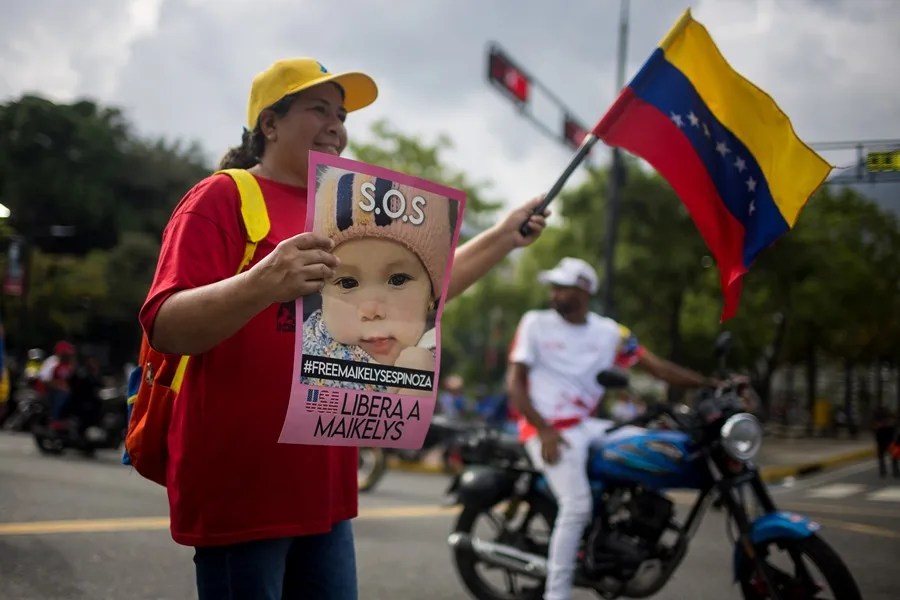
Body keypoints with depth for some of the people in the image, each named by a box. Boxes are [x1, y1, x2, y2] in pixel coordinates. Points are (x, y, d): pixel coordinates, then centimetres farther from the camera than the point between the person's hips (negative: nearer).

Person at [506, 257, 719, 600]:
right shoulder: (534, 323, -1)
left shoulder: (610, 333, 6)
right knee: (577, 505, -23)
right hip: (547, 429, -5)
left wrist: (714, 384, -11)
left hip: (586, 425, 5)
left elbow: (659, 368, 1)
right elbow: (514, 382, -5)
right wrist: (545, 430, -19)